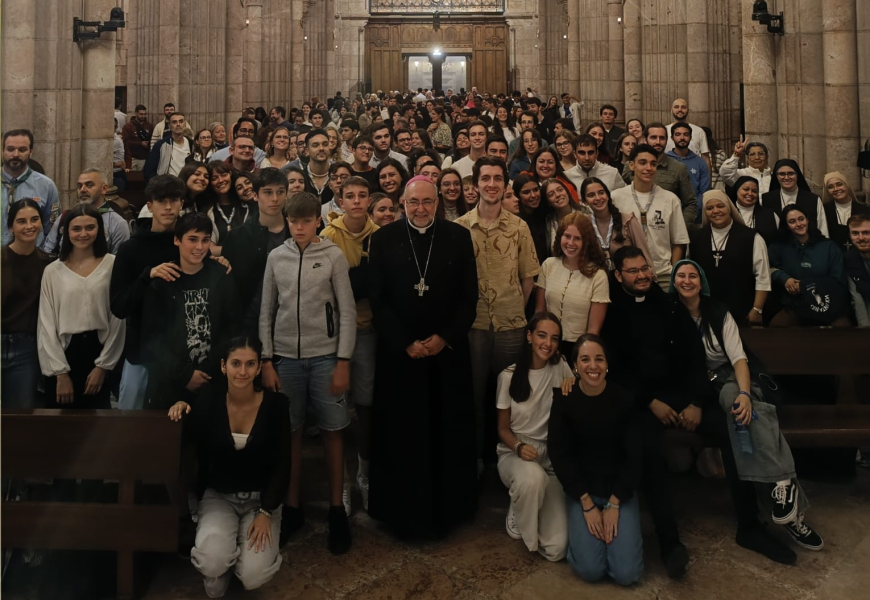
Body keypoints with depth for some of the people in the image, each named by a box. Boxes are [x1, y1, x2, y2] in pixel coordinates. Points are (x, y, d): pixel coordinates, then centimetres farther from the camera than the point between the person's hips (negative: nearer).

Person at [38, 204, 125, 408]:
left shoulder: (113, 265, -2)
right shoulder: (53, 271, 2)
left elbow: (118, 319, -3)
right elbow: (47, 325, 1)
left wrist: (103, 366, -5)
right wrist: (60, 372, -5)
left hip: (100, 352, -1)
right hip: (64, 353, 1)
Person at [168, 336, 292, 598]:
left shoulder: (276, 404, -14)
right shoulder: (209, 399, -12)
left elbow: (282, 465, -8)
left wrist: (266, 512, -14)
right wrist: (182, 407, -13)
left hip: (261, 497, 0)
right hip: (219, 495, 0)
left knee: (254, 576, -18)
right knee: (212, 563, -27)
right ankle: (220, 570, 12)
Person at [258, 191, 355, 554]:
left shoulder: (333, 256, -2)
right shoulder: (276, 257, 4)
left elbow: (347, 312, -2)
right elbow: (266, 313, 7)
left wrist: (343, 362, -7)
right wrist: (267, 362, 2)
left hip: (325, 356, -2)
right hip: (285, 357, 2)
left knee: (332, 431, 5)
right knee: (290, 432, 9)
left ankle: (337, 509, 17)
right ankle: (292, 507, 23)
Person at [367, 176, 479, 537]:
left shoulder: (459, 236, 3)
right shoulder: (383, 239, 1)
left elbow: (469, 295, 2)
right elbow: (378, 299, -2)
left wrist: (445, 337, -9)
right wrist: (405, 343, -10)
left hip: (449, 351, 1)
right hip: (399, 352, 0)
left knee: (449, 432, 9)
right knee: (401, 434, 6)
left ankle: (449, 506, 26)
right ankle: (403, 510, 23)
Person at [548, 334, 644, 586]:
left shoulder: (624, 399, -11)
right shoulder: (563, 400, -10)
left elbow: (633, 456, -6)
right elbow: (559, 455, -7)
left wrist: (614, 503, -9)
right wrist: (587, 504, -11)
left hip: (620, 490, 1)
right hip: (581, 490, 0)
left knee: (626, 574, -9)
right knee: (590, 570, -13)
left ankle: (616, 519, 19)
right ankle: (579, 527, 17)